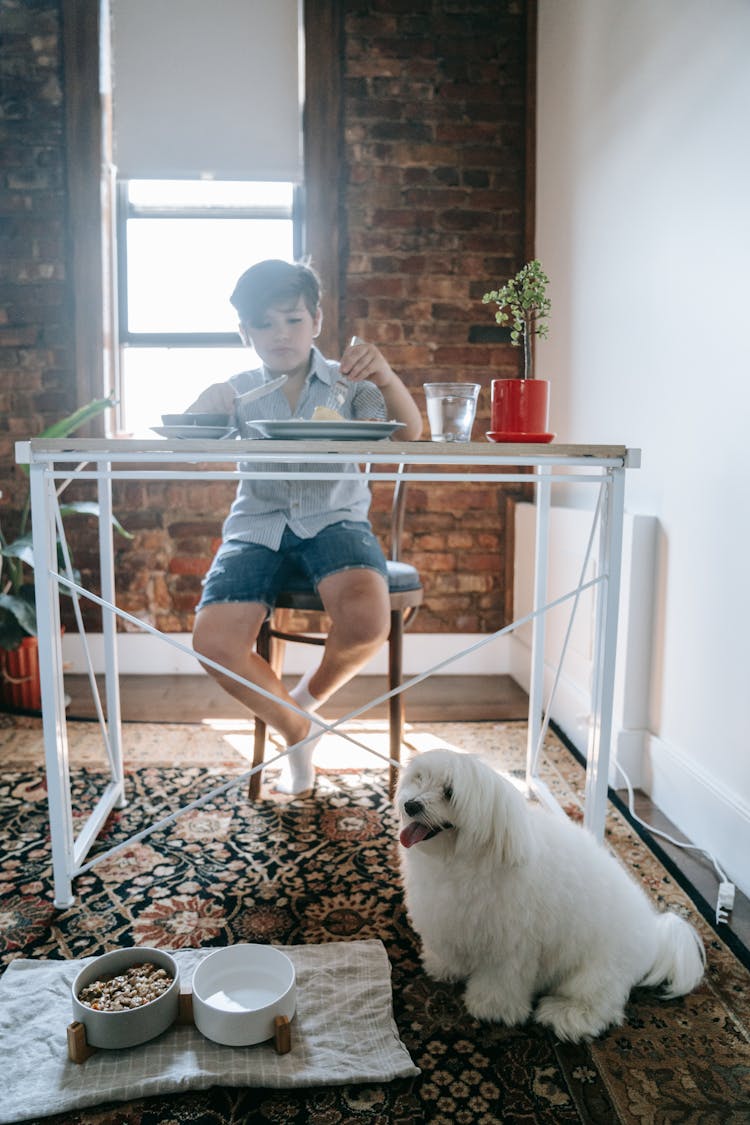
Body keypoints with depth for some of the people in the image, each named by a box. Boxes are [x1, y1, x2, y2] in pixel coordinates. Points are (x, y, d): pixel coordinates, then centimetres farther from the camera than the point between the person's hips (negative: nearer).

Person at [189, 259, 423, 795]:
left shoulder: (347, 383, 8)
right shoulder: (239, 391, 13)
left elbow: (410, 431, -7)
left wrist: (385, 374, -25)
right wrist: (208, 406, -20)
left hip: (334, 518, -1)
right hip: (258, 524, 2)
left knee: (367, 618, -32)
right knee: (213, 642, -23)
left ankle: (311, 693, 6)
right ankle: (297, 730, 8)